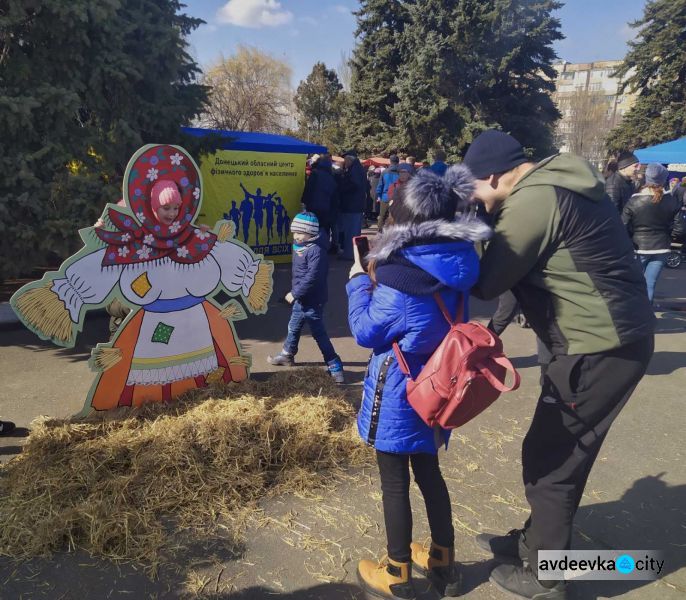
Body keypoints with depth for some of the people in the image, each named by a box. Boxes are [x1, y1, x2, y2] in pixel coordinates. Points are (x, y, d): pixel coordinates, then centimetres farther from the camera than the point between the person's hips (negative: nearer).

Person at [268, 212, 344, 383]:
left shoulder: (316, 251, -23)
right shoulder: (300, 247, 7)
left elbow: (312, 278, -29)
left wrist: (295, 293, -22)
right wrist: (295, 292, 14)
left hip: (313, 301, -10)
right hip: (301, 299, 10)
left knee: (319, 333, -5)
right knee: (293, 327, 24)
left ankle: (335, 367, 2)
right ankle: (287, 355, 44)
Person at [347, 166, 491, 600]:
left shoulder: (400, 275, -25)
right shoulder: (454, 263, -2)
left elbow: (366, 332, -13)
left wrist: (359, 280, -3)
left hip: (399, 392, -7)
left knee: (395, 482, 10)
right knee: (428, 471, 23)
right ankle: (444, 563, 40)